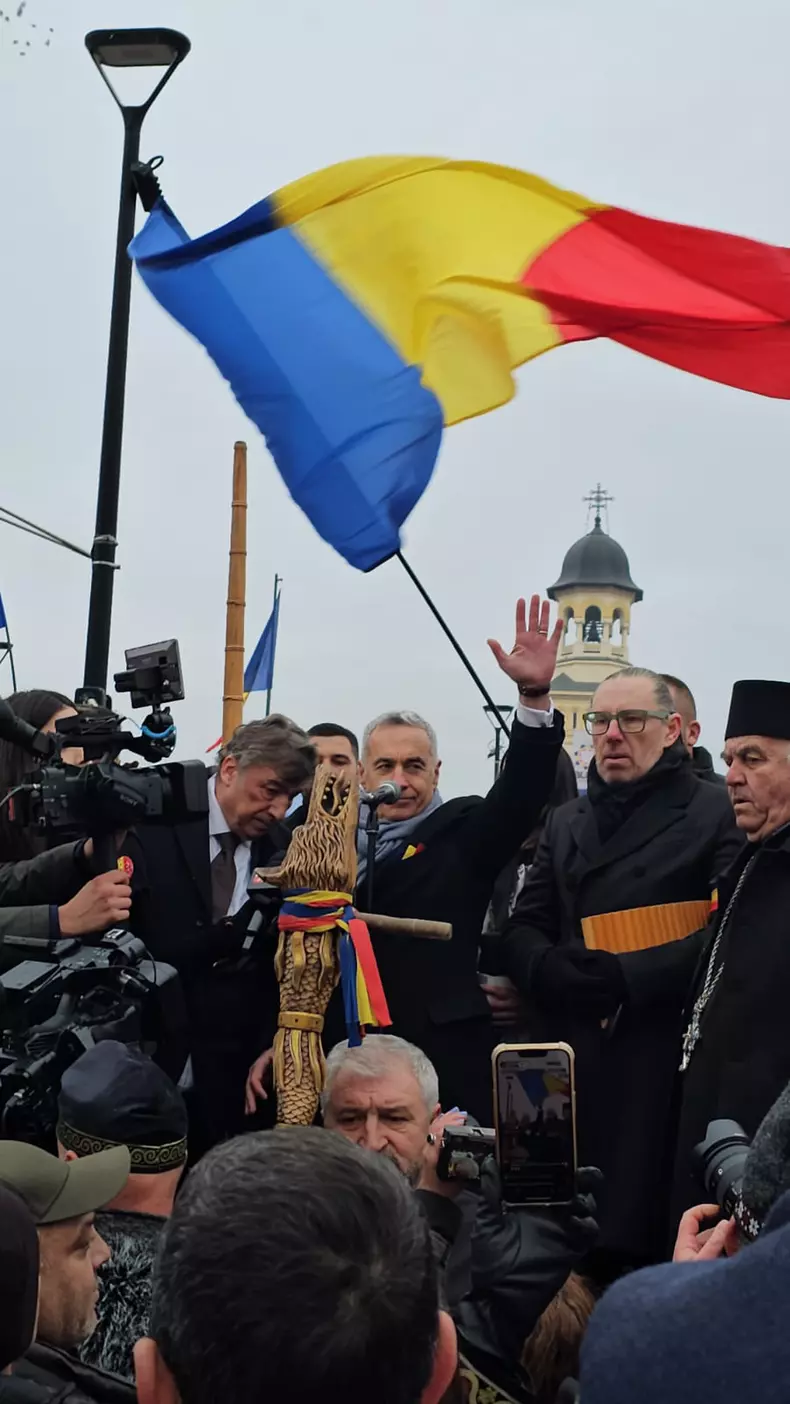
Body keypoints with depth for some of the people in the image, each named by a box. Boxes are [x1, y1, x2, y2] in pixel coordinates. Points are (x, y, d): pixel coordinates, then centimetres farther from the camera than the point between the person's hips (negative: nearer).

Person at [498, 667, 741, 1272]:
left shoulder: (716, 814, 1)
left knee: (636, 1233, -5)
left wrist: (625, 977, -17)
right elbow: (521, 930, 12)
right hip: (567, 1056, 5)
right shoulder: (567, 821, 19)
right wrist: (555, 973, -9)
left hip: (661, 1058, -5)